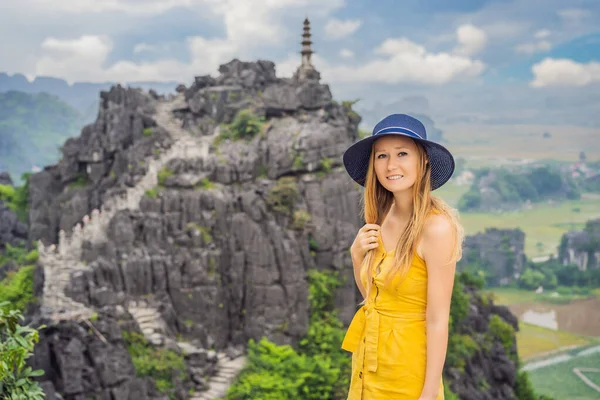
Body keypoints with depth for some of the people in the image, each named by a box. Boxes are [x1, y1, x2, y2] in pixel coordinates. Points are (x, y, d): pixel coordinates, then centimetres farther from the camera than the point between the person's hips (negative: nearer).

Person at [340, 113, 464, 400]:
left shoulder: (436, 226, -20)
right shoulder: (382, 216, 1)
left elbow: (438, 320, -19)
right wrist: (356, 254, -7)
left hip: (407, 364, -7)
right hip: (369, 357, 7)